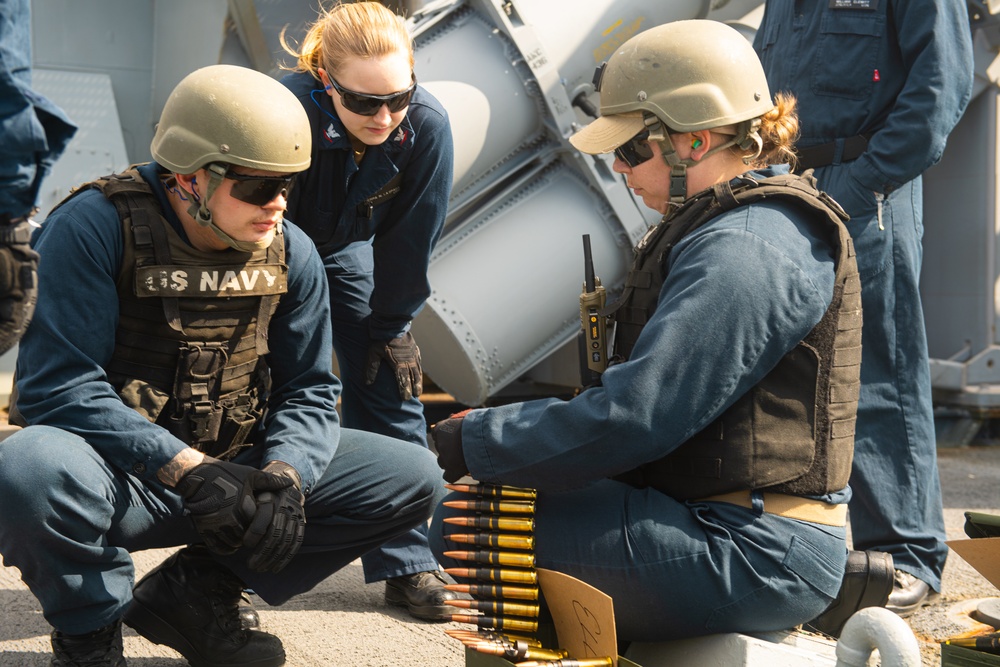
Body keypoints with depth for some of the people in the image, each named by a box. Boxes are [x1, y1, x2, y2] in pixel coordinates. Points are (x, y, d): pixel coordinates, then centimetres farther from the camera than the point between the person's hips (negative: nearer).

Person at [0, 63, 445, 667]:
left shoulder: (291, 251, 1)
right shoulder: (93, 228, -16)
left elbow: (308, 389, 3)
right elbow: (56, 384, -23)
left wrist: (283, 474, -20)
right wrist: (190, 469, -31)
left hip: (234, 466, 6)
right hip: (125, 477, -5)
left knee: (414, 480, -5)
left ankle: (194, 593, 1)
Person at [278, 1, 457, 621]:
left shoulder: (428, 125, -29)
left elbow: (410, 239, -14)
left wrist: (390, 329, -8)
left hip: (349, 250, 2)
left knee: (389, 388, -3)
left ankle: (410, 565, 4)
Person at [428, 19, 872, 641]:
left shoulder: (747, 250, -18)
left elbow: (634, 414, -24)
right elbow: (653, 388, 17)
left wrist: (479, 441, -12)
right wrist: (492, 432, 7)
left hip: (753, 557, -11)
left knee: (464, 526, -15)